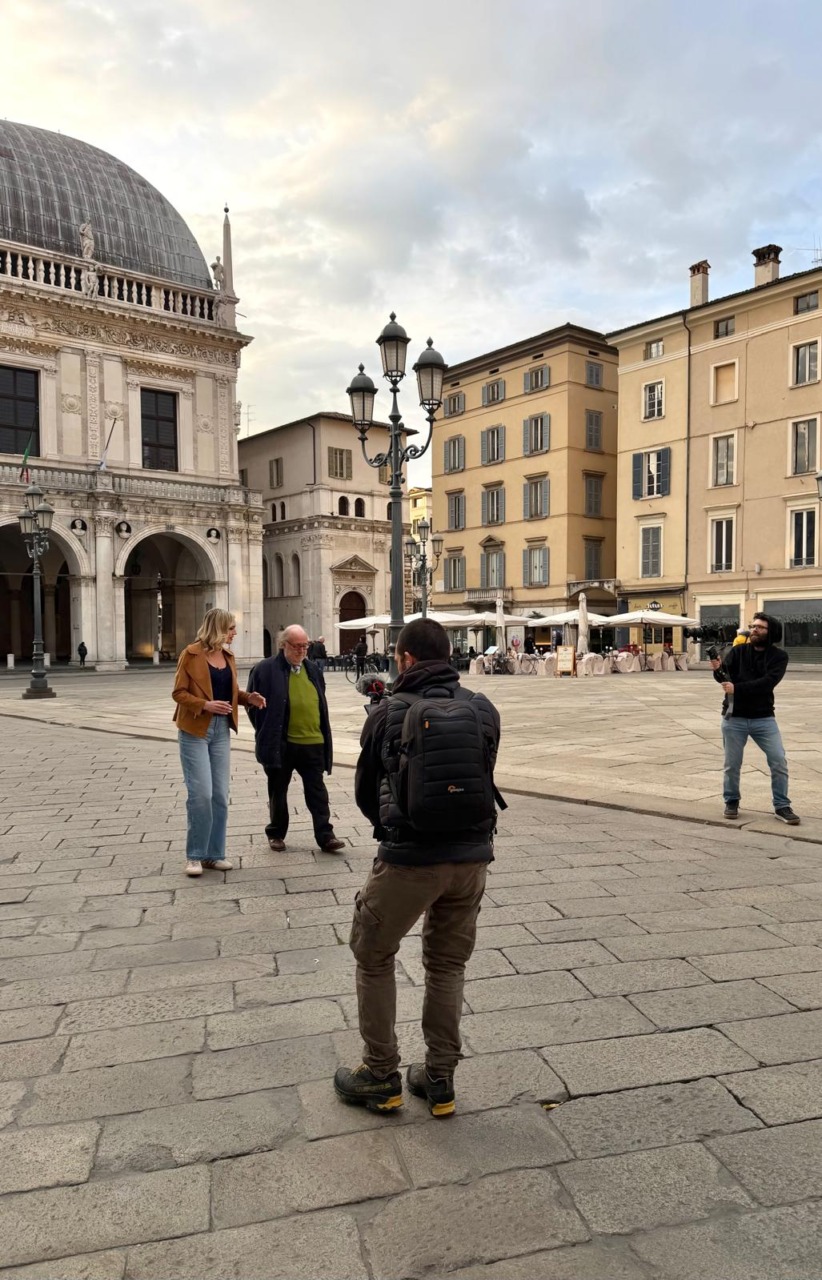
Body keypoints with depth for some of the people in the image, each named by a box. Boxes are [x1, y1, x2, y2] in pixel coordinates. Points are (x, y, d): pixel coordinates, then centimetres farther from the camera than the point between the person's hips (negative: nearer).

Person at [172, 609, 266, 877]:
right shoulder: (191, 654, -9)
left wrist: (247, 697, -1)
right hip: (195, 729, -6)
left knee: (221, 795, 7)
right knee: (201, 794, -8)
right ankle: (195, 855, 6)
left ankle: (214, 853, 17)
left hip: (221, 729, 6)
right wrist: (205, 705, -23)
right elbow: (178, 692, -9)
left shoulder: (228, 656, 9)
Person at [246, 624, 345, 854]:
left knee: (317, 791, 4)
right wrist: (267, 734, -1)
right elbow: (252, 703, -1)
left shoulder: (313, 669, 12)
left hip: (313, 742, 4)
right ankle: (276, 834, 27)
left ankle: (325, 836, 7)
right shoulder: (265, 670, -6)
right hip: (280, 743, -3)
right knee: (278, 791, 12)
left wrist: (323, 734, 13)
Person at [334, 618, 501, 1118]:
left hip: (408, 859, -4)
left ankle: (381, 1077, 26)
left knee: (374, 960, 17)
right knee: (449, 964, 20)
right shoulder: (484, 710, 2)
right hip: (472, 856, 4)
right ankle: (439, 1080, 28)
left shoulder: (388, 713, -6)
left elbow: (365, 791, 5)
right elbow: (484, 781, 10)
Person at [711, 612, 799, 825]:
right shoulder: (738, 651, 0)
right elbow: (725, 676, -12)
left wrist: (737, 688, -28)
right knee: (732, 765, 8)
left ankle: (782, 806, 12)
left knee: (779, 762, -2)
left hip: (764, 718, 0)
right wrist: (718, 669, -35)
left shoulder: (779, 656, -4)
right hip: (734, 718, 1)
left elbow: (767, 682, -20)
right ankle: (731, 802, 27)